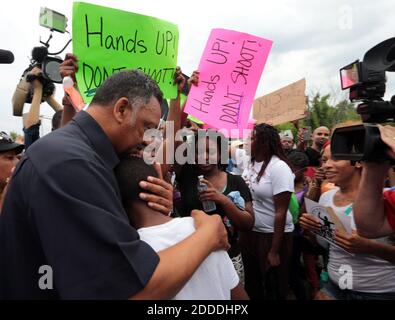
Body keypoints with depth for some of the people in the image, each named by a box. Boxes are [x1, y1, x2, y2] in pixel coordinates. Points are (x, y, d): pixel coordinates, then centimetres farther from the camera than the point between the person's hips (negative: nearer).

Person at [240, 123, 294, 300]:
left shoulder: (279, 168, -18)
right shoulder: (250, 163, 3)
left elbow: (281, 212, -19)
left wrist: (274, 251, -17)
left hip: (273, 235, -6)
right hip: (248, 233, 6)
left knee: (273, 288, 12)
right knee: (252, 284, 21)